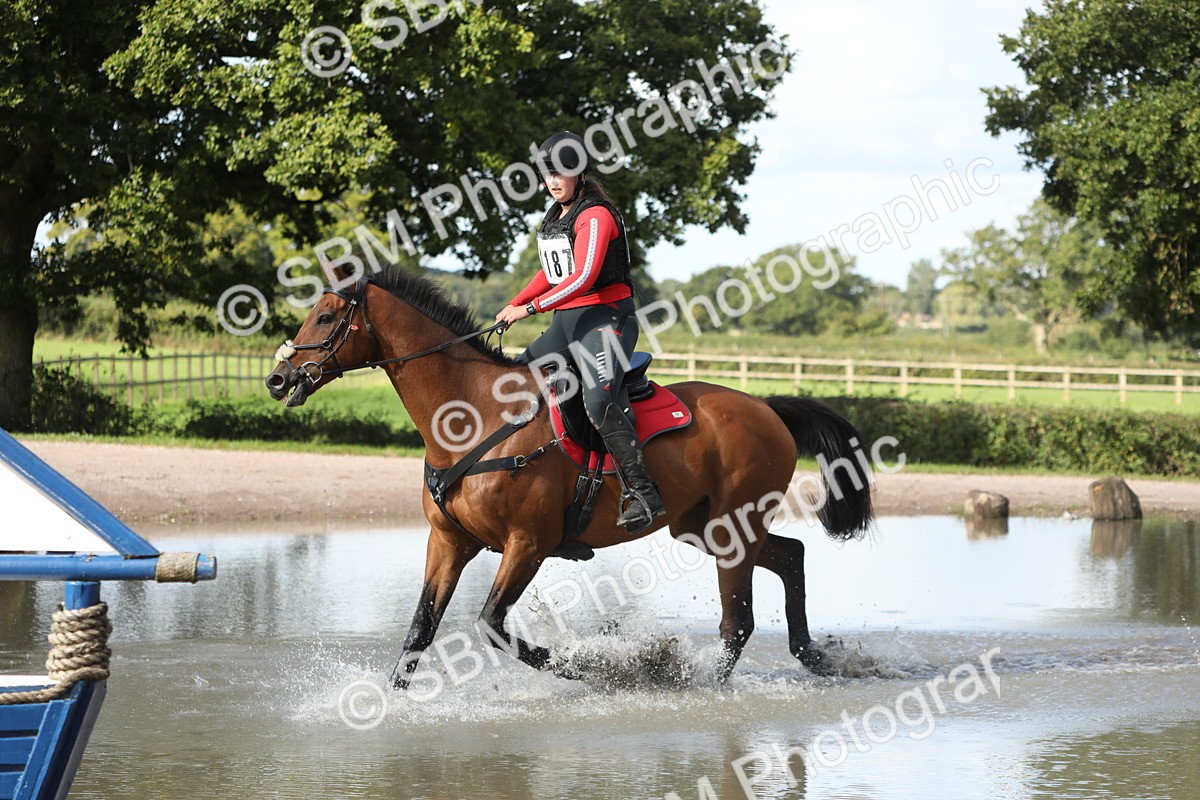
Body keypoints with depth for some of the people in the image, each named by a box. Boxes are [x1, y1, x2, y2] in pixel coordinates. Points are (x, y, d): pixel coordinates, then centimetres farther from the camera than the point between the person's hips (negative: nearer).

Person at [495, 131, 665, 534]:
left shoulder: (595, 215, -11)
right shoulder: (554, 218, 17)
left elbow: (582, 278, -21)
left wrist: (530, 308, -20)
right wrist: (512, 305, 13)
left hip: (604, 318, -10)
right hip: (565, 322, 10)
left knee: (598, 401, -30)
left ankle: (641, 493, -33)